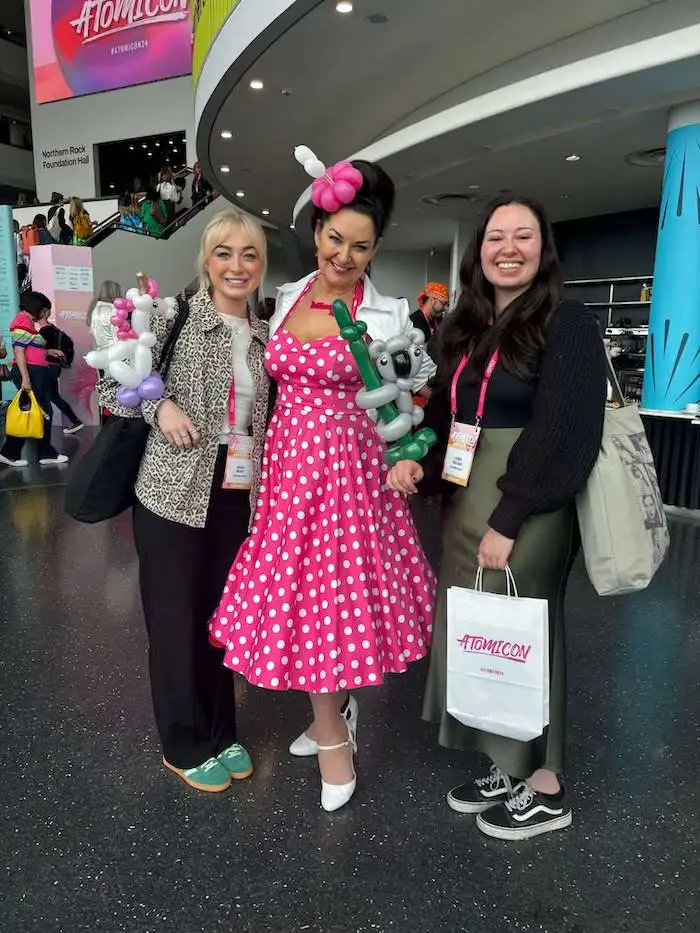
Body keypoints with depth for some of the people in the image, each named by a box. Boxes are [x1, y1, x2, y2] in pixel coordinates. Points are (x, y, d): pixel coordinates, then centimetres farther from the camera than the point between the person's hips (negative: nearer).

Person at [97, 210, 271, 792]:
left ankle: (221, 733, 35)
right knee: (176, 621, 7)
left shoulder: (265, 336, 8)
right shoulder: (176, 316, -6)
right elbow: (110, 385, -3)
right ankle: (185, 745, 28)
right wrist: (159, 406, -19)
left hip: (238, 498, 5)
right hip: (174, 493, -4)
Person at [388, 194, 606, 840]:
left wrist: (507, 520, -19)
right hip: (464, 505, 7)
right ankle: (508, 769, 31)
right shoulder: (465, 330, 13)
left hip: (524, 513, -7)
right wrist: (419, 463, -4)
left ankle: (545, 788, 25)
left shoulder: (569, 324, -8)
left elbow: (561, 435, -16)